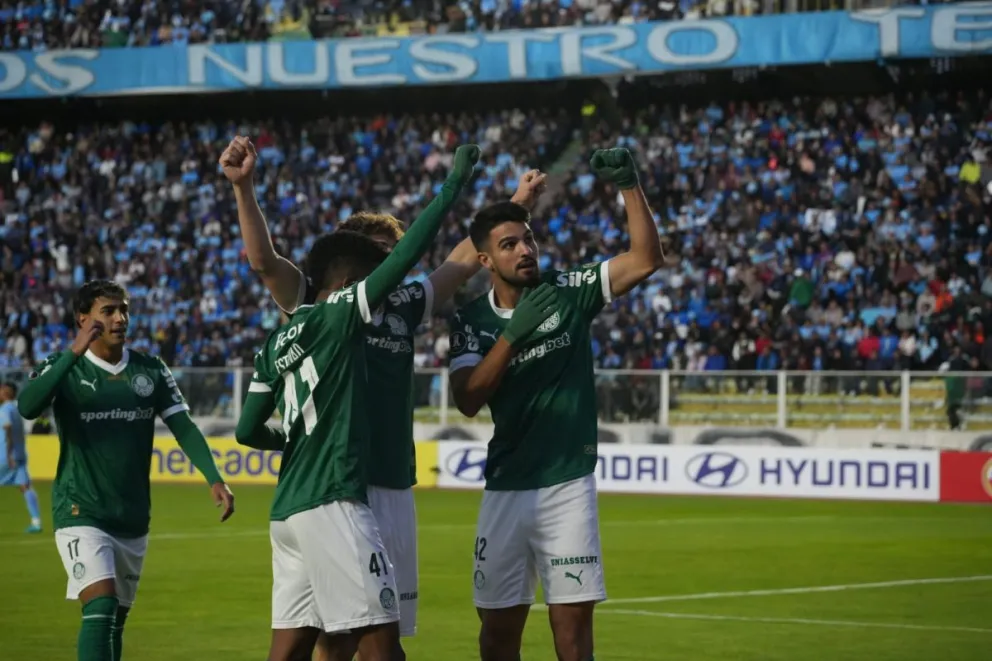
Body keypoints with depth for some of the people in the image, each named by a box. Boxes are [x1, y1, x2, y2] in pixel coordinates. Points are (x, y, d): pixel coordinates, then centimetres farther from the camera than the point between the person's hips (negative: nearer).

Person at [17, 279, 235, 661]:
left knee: (116, 620, 14)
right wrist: (74, 354, -30)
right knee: (100, 607, -22)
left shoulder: (152, 371, 5)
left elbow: (184, 428, 3)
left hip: (134, 518, 5)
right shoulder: (63, 368, -6)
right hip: (82, 514, -5)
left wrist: (213, 479, -12)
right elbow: (27, 407, -25)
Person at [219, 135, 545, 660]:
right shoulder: (316, 304, 3)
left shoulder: (404, 308, 15)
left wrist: (516, 205, 17)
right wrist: (243, 188, -23)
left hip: (395, 488, 5)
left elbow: (464, 260, 21)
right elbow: (263, 259, -11)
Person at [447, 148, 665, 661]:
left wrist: (628, 186, -19)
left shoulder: (568, 292, 0)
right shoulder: (472, 320, 3)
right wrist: (513, 334, -19)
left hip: (568, 486, -2)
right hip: (505, 489, 2)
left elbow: (647, 259, -8)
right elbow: (467, 401, -9)